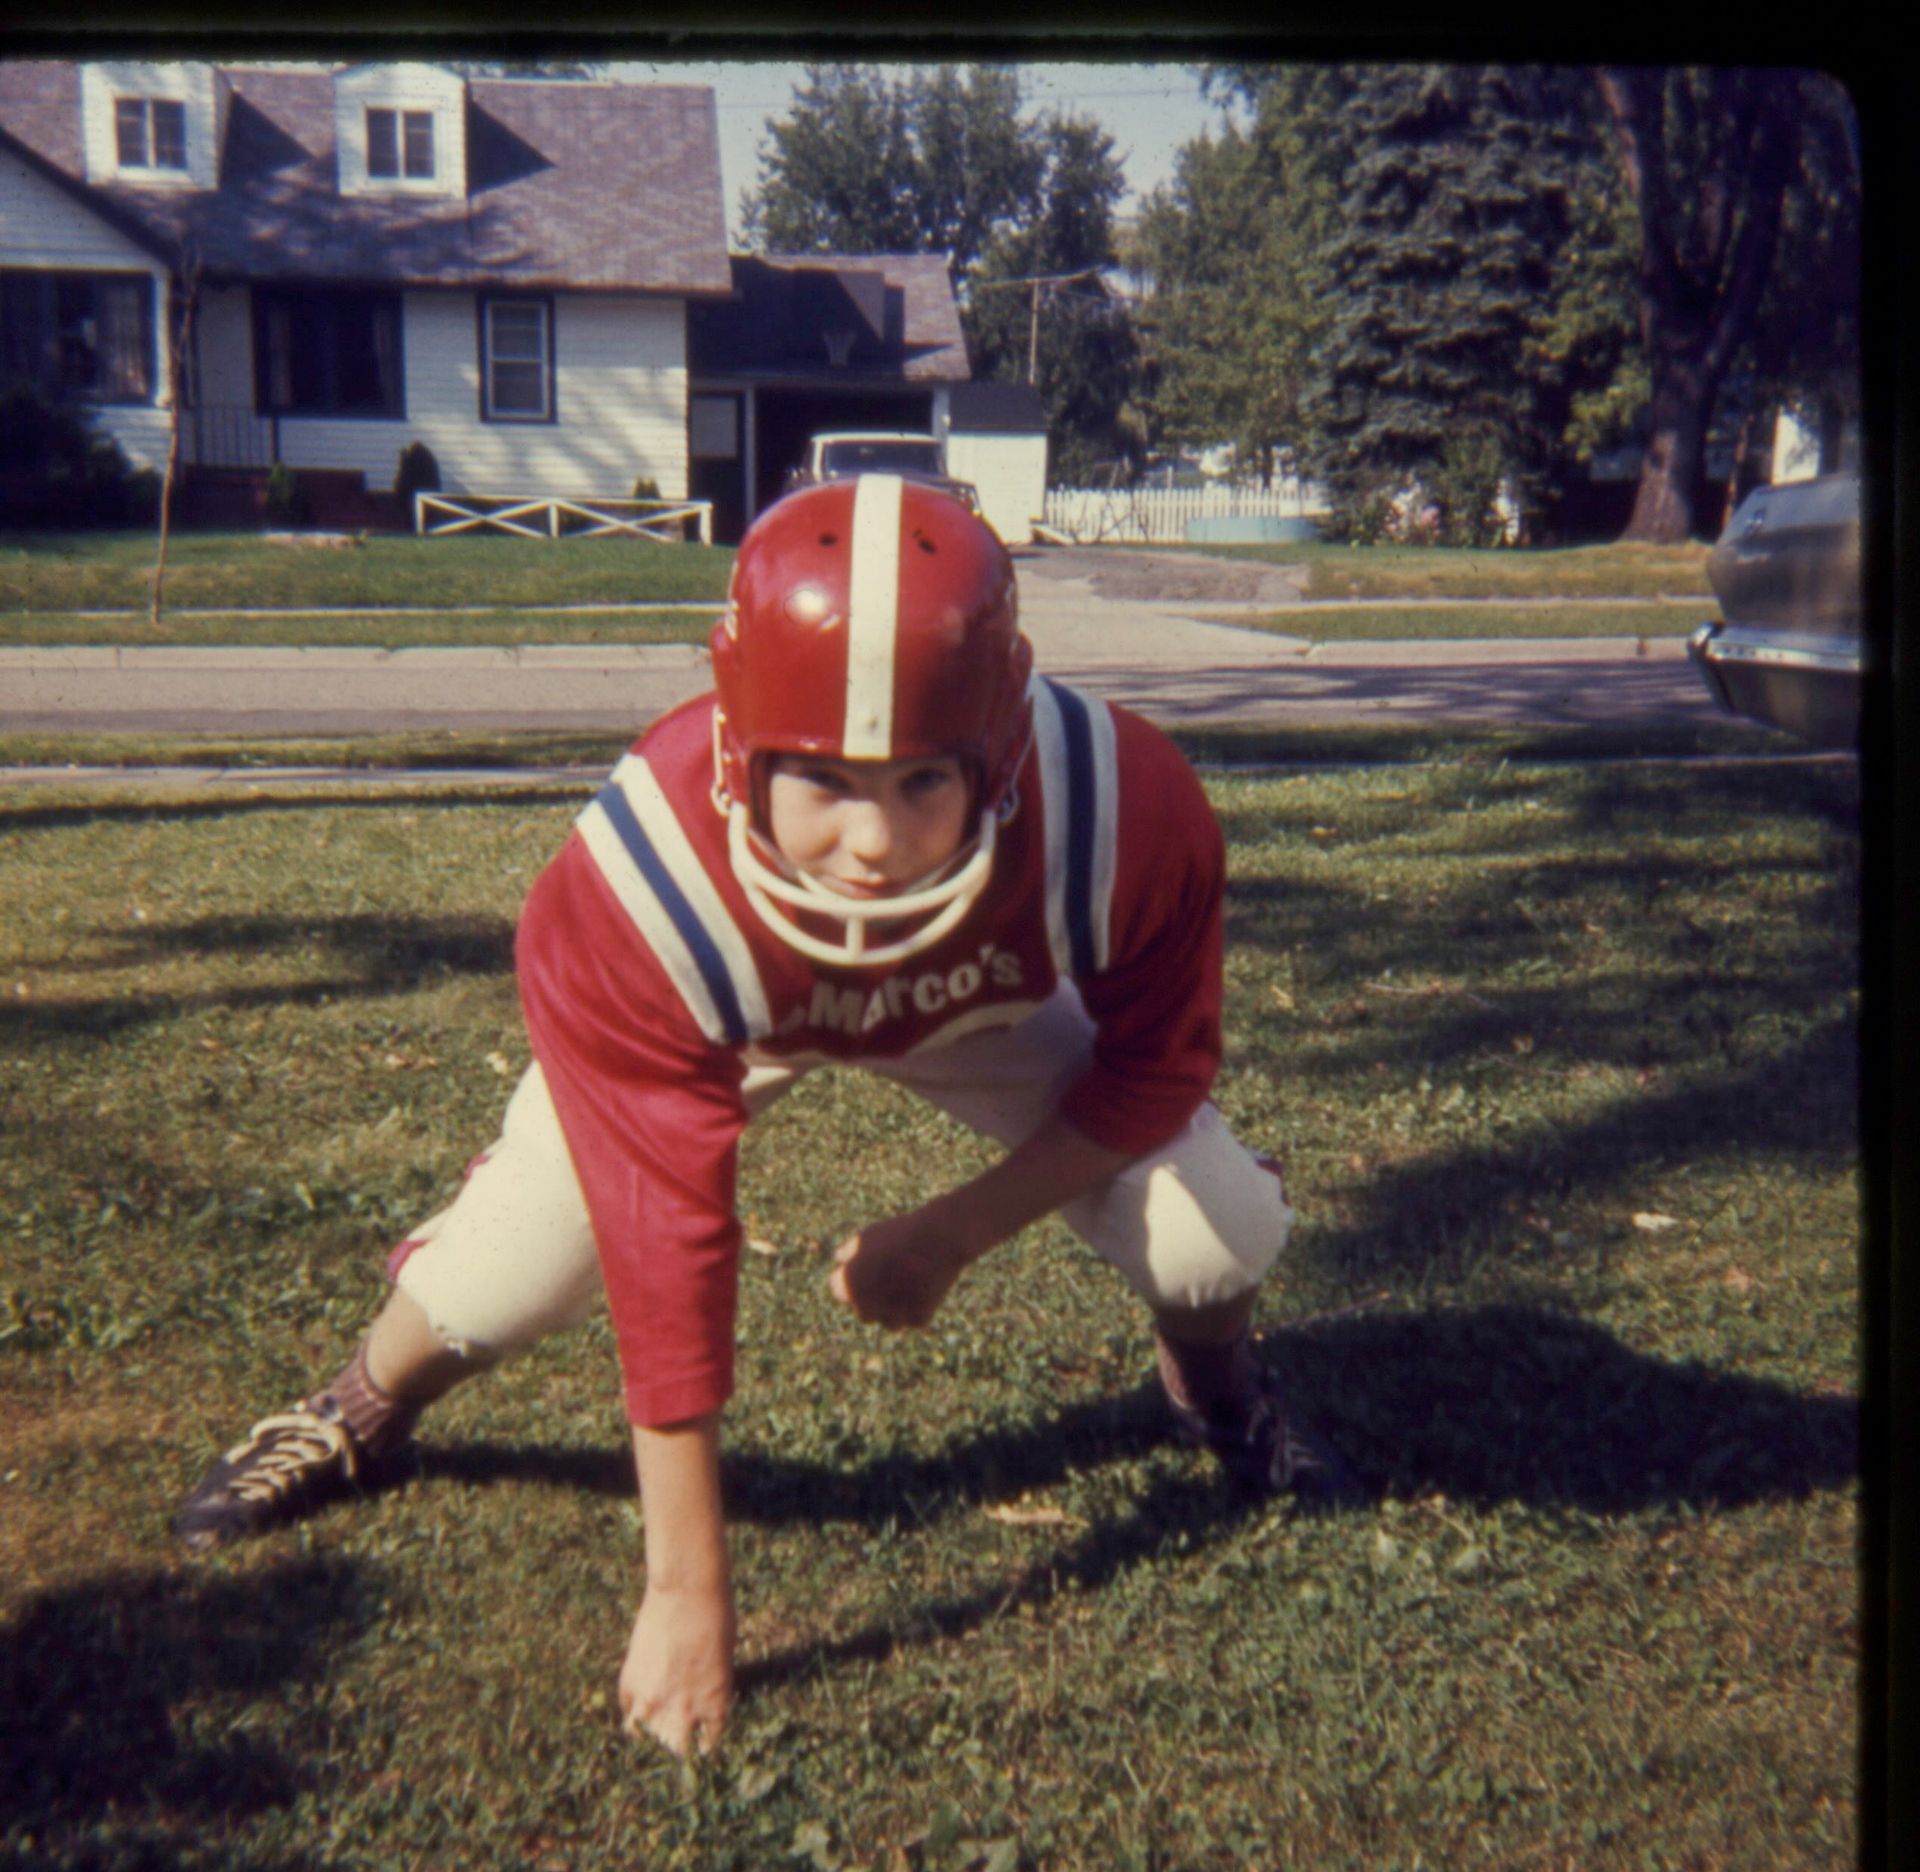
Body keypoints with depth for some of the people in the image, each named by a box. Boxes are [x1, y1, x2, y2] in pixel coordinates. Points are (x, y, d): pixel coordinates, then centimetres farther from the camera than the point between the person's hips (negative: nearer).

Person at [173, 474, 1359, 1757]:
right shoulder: (639, 901, -42)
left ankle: (1216, 1386, 26)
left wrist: (956, 1233, -22)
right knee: (510, 1263, -11)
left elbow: (1154, 1069, -18)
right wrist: (688, 1598, -29)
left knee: (1218, 1230, -14)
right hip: (710, 1022, -1)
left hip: (988, 999, 1)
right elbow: (670, 1251, -35)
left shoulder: (1126, 813, -40)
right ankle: (364, 1413, 28)